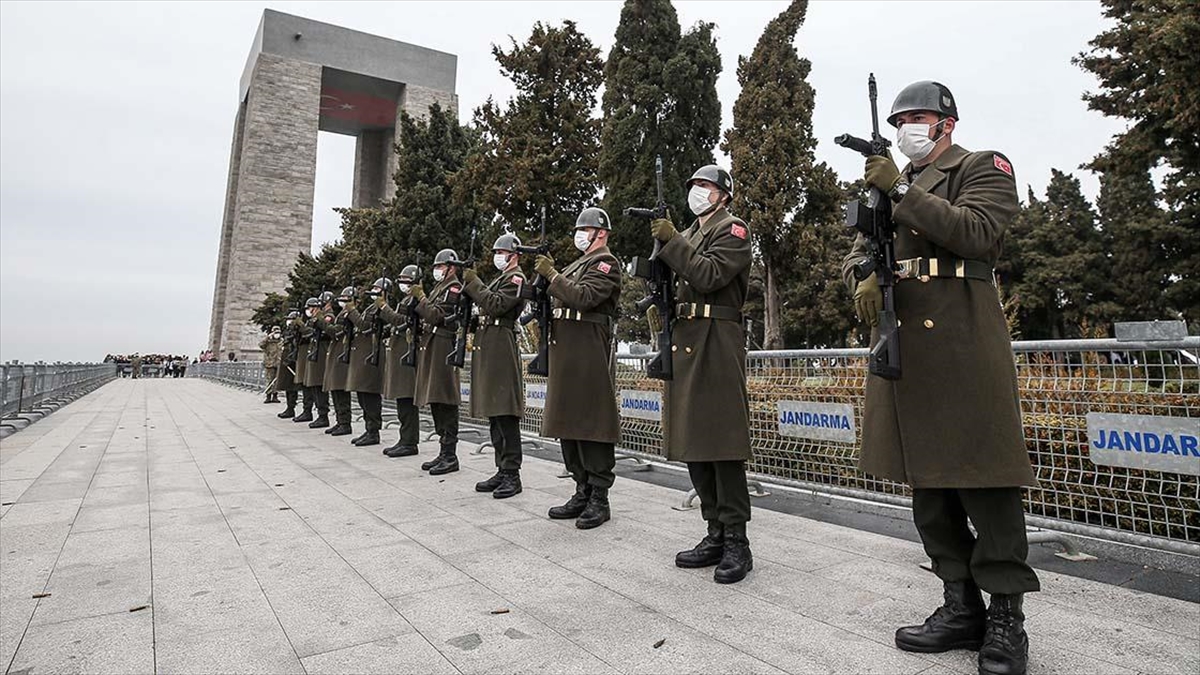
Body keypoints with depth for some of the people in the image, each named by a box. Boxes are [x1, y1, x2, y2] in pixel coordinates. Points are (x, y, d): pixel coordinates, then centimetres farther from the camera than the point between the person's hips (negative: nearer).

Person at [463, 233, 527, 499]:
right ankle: (502, 470, 17)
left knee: (505, 414, -9)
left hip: (502, 348, -10)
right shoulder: (498, 280, 25)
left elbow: (495, 305, -18)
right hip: (487, 349, 10)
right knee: (493, 414, 10)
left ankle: (512, 475, -3)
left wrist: (473, 283, -11)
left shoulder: (516, 278, -4)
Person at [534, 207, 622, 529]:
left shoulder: (606, 262, -2)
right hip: (564, 351, 9)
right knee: (568, 422, 10)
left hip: (589, 353, -9)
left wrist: (552, 274, -15)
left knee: (591, 424, -6)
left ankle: (599, 499, 2)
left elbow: (583, 297, -18)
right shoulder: (575, 265, 24)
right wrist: (546, 276, 8)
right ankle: (583, 493, 20)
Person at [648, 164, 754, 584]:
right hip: (682, 342, 8)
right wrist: (659, 307, 8)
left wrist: (672, 241, -12)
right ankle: (716, 534, 18)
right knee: (692, 443, 8)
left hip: (716, 341, -8)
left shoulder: (733, 230, 1)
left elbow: (708, 275, -15)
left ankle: (737, 542, 1)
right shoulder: (688, 235, 25)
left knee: (721, 441, -8)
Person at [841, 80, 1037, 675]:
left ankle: (1006, 617, 10)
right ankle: (961, 607, 20)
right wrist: (863, 279, -7)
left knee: (982, 475, -4)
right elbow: (857, 250, 16)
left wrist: (902, 190, -13)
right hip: (899, 343, 6)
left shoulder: (984, 168, 6)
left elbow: (976, 232, -12)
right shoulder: (887, 184, 23)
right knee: (926, 476, 8)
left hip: (963, 341, -6)